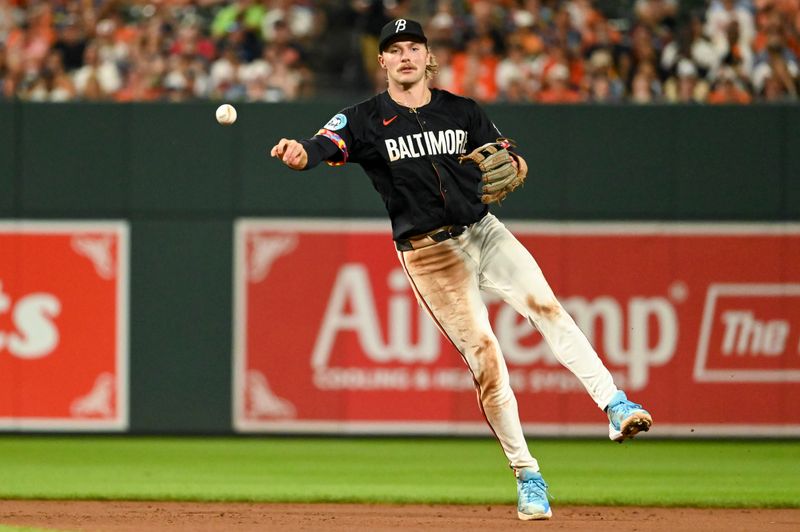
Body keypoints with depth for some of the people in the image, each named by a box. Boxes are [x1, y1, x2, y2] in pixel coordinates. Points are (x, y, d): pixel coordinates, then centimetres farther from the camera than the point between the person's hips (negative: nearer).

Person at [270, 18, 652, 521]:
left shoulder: (463, 112, 7)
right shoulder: (367, 119, -2)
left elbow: (506, 156, 12)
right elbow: (331, 143, -21)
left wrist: (513, 165, -13)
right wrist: (302, 152, -45)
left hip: (482, 230, 2)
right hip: (427, 251, -2)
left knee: (543, 303, -23)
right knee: (483, 355, -9)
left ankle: (614, 405, -27)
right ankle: (527, 477, -1)